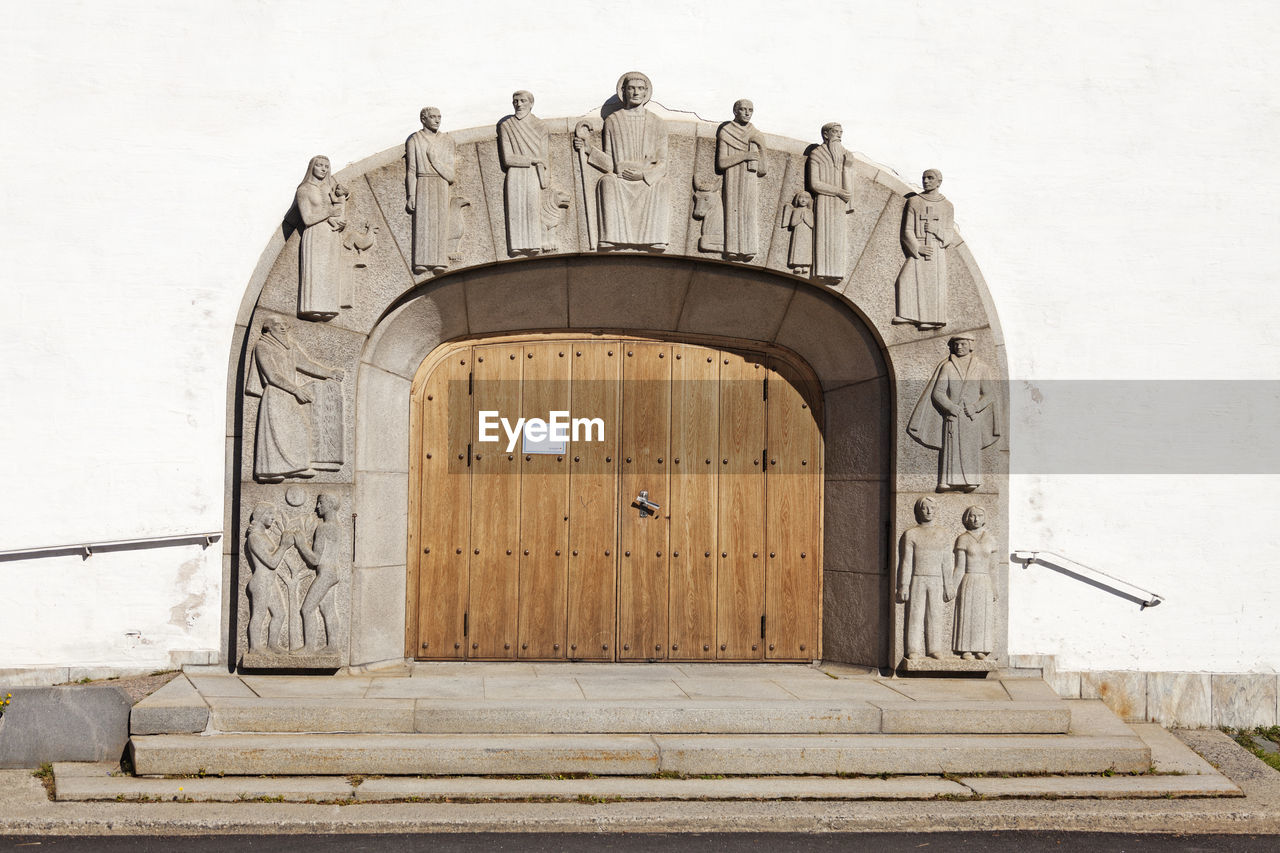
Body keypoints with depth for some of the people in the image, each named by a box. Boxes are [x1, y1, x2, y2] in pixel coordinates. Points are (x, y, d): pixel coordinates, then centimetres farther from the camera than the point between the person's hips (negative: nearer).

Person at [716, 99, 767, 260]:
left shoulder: (757, 136, 14)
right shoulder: (726, 133, 6)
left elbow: (762, 171, 11)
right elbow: (721, 163, -7)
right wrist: (744, 156, -13)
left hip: (751, 183, 3)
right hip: (732, 181, -3)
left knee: (750, 215, -9)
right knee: (733, 214, -11)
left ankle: (748, 250, -13)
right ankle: (733, 251, -16)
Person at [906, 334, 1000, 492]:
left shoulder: (981, 368, 8)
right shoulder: (947, 367, 7)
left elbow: (989, 394, 5)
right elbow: (937, 392, 2)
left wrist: (975, 407, -11)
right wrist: (950, 406, -14)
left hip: (972, 417, 0)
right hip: (951, 416, 0)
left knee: (970, 449, -6)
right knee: (950, 448, -7)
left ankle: (970, 482, -6)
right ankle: (950, 482, -10)